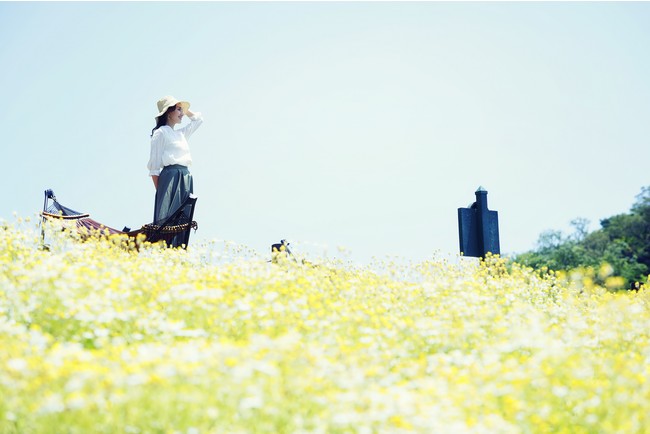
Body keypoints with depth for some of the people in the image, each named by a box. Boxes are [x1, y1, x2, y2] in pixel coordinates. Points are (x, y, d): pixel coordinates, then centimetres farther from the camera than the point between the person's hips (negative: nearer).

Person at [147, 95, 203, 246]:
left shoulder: (181, 134, 21)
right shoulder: (161, 132, -1)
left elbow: (198, 119, 38)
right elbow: (154, 165, -5)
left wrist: (184, 109, 26)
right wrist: (159, 189, -11)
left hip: (186, 179, 8)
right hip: (170, 177, -8)